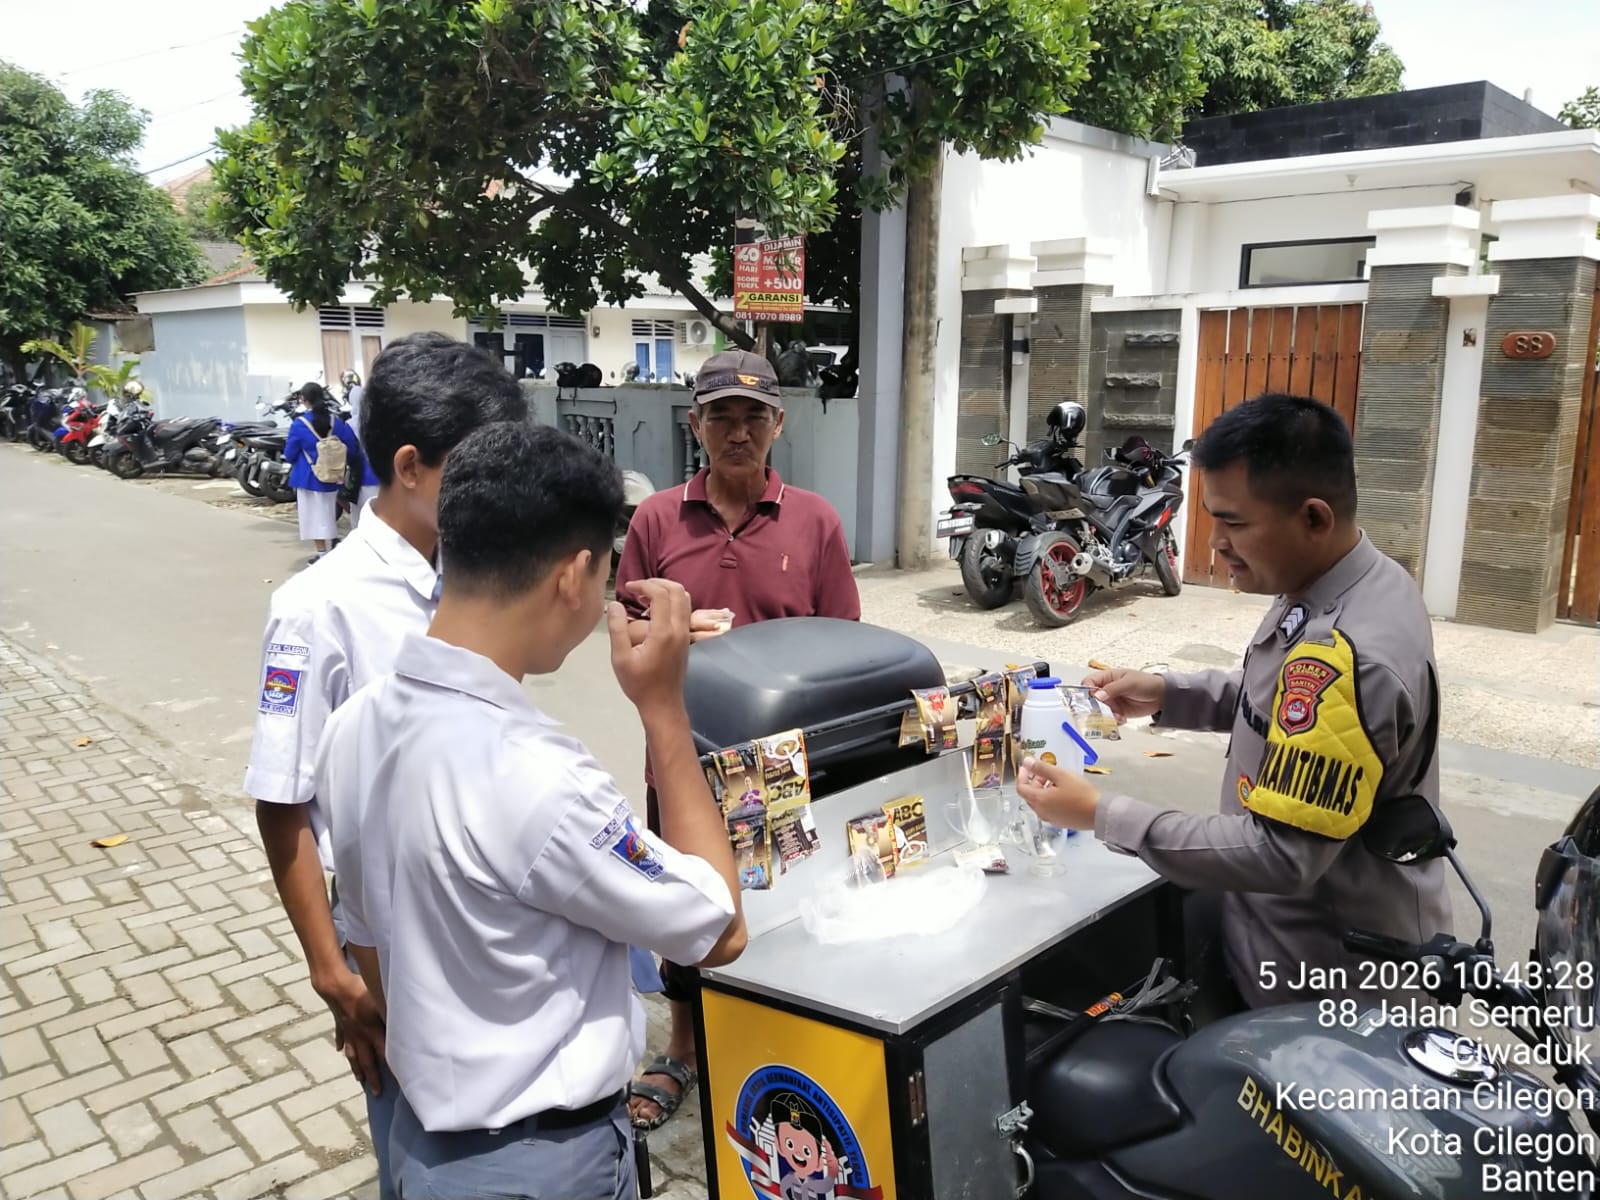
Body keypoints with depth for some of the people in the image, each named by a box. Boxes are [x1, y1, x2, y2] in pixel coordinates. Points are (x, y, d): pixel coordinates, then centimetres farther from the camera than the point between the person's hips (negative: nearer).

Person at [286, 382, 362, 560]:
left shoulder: (299, 424, -13)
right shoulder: (335, 420, -3)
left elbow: (290, 454, -6)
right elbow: (352, 447, 0)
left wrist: (287, 444, 15)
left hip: (309, 478, -4)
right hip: (332, 478, 4)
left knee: (314, 515, 4)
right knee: (329, 514, 18)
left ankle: (322, 553, 4)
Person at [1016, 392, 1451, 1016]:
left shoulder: (1346, 657, -34)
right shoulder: (1357, 580, -2)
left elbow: (1280, 856, -32)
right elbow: (1288, 698, 14)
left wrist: (1102, 816, -28)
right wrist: (1168, 694, 0)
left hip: (1326, 974, -8)